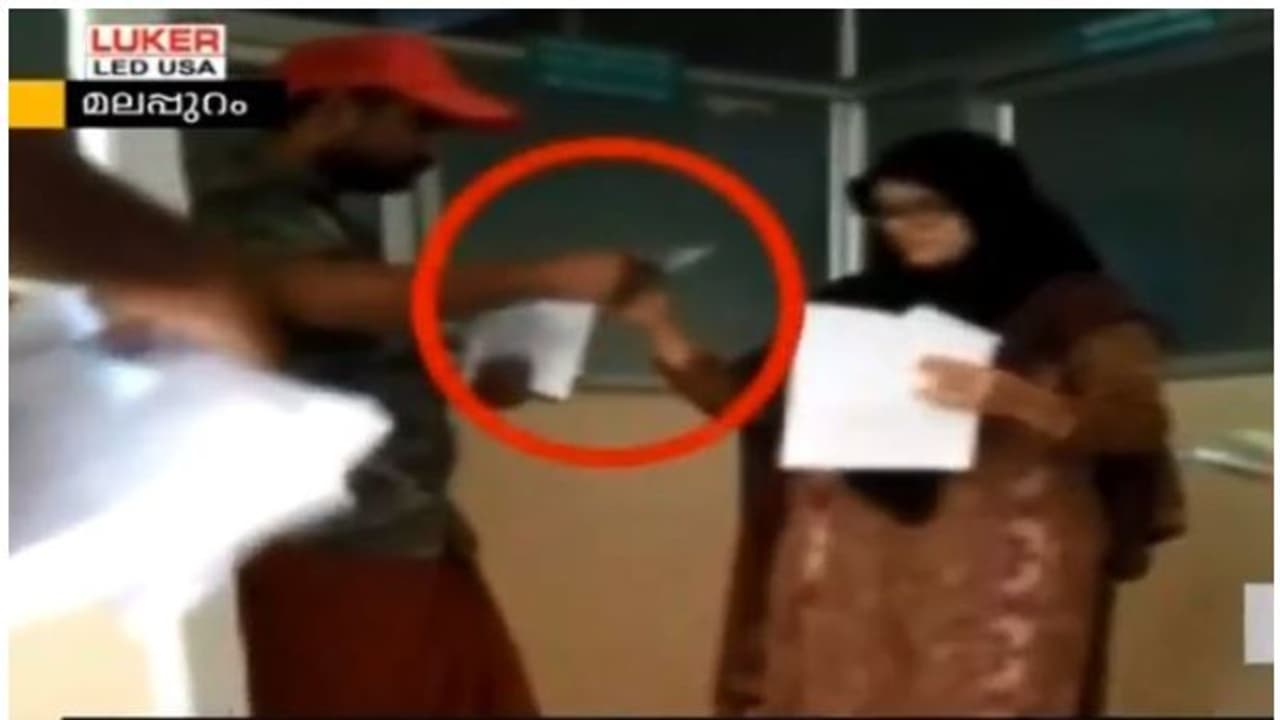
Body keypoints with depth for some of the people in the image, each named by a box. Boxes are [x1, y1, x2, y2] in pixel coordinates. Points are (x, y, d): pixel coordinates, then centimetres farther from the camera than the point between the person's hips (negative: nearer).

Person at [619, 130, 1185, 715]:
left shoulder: (1075, 307, 4)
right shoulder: (858, 307, 16)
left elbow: (1140, 423, -7)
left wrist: (1015, 401, -23)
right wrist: (663, 334, 2)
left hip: (998, 581, -4)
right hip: (855, 576, 4)